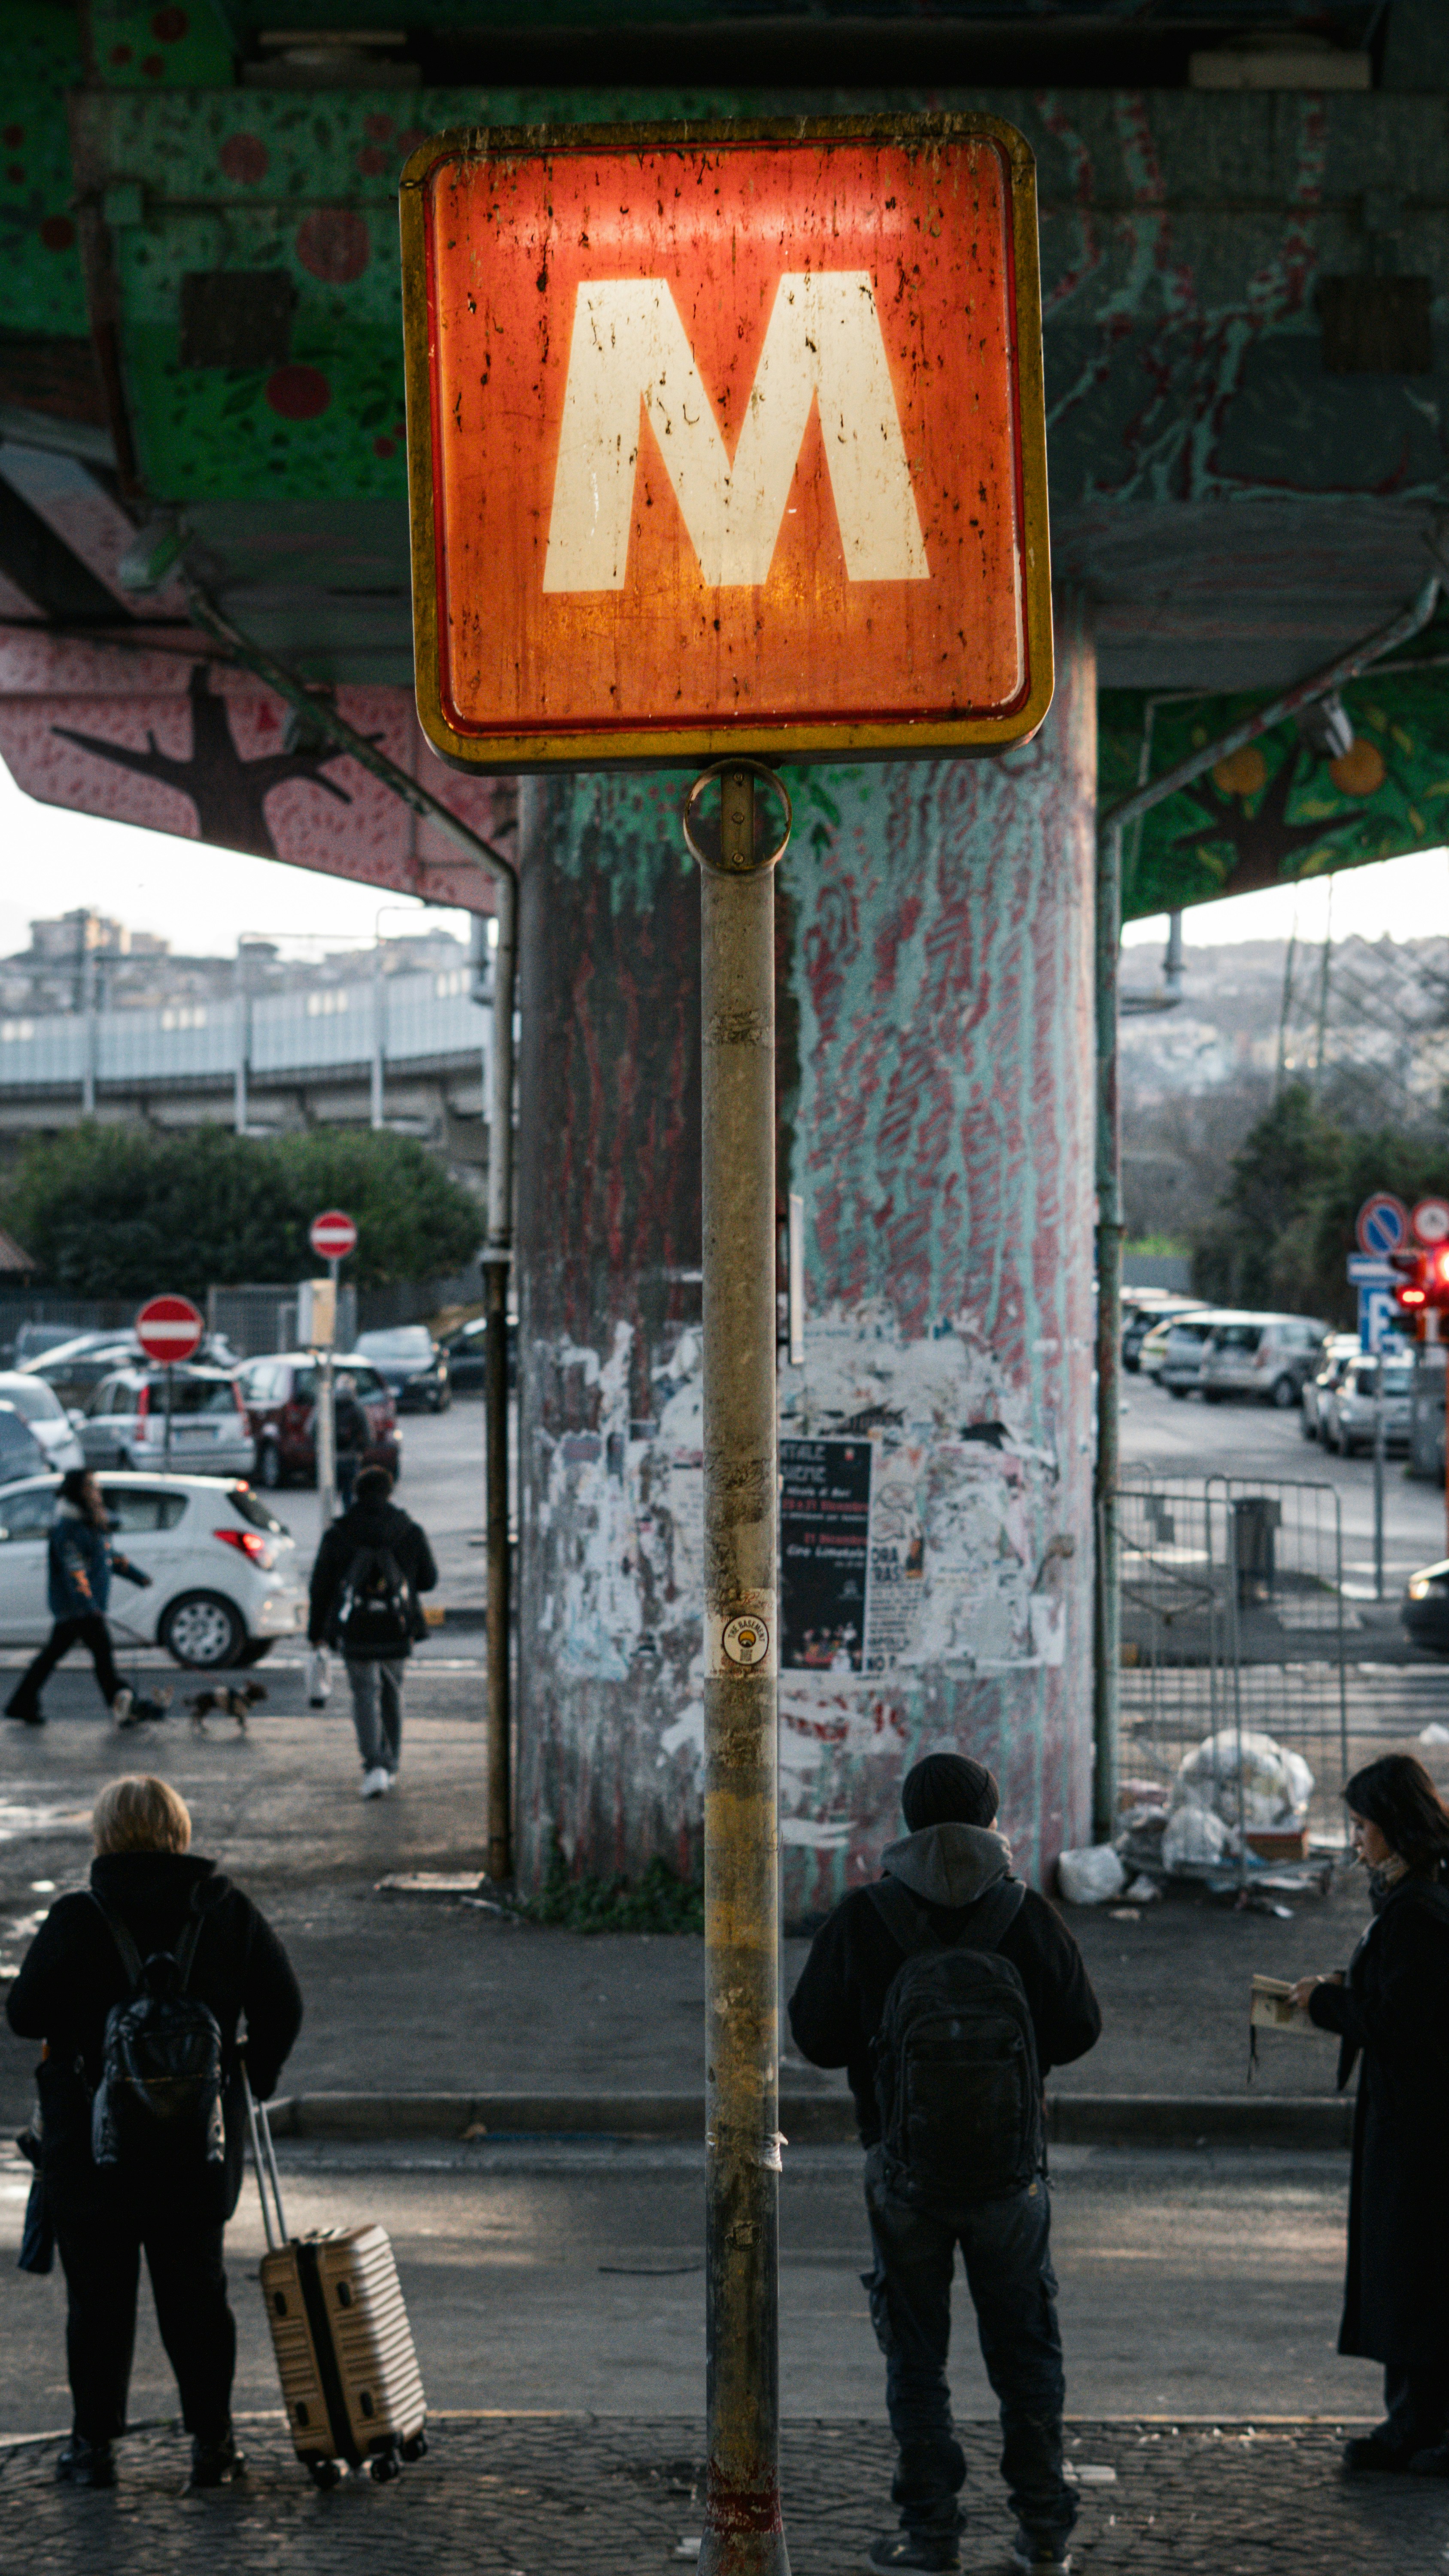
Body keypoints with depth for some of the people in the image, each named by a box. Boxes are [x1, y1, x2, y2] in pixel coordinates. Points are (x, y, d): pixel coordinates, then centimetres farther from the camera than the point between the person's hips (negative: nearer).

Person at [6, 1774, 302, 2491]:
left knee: (98, 2296, 9)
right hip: (198, 2143, 3)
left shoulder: (75, 1921, -12)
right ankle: (212, 2442, 14)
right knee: (196, 2292, 13)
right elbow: (282, 2008, 3)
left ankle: (94, 2443, 12)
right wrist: (253, 2080, 19)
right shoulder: (228, 1913, -2)